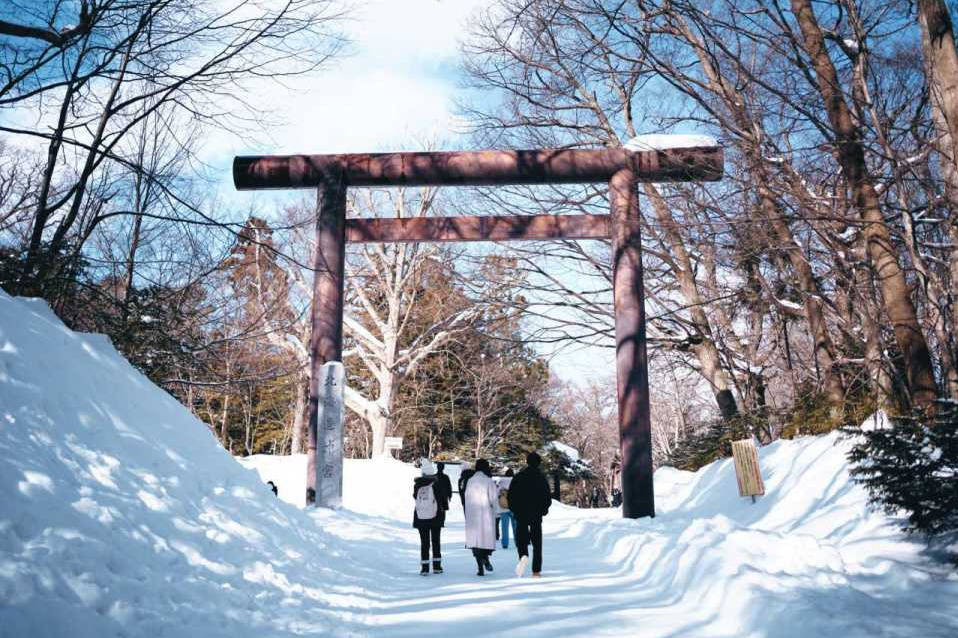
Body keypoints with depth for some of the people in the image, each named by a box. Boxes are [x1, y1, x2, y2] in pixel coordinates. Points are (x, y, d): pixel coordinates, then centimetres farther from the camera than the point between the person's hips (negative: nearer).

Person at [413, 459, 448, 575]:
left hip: (420, 517, 2)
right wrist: (444, 508, 9)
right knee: (435, 541, 10)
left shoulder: (417, 485, -4)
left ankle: (424, 567, 6)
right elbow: (444, 499, -6)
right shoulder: (437, 484, -11)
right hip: (435, 517, -1)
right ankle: (437, 566, 12)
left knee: (424, 542, 8)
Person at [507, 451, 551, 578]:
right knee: (537, 541, 10)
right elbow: (548, 497, 0)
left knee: (521, 538, 9)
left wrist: (514, 510, 10)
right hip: (536, 515, 1)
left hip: (521, 515, -1)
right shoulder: (542, 478, -2)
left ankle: (523, 556, -23)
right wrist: (543, 510, 16)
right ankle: (536, 570, 8)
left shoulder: (518, 477, -4)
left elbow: (511, 495, -4)